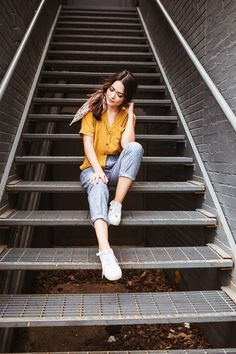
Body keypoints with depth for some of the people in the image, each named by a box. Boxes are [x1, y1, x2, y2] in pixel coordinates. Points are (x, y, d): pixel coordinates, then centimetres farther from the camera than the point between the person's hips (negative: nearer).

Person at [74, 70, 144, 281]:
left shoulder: (127, 115, 6)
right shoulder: (92, 109, 2)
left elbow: (127, 145, -13)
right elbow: (87, 143, -9)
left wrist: (130, 113, -8)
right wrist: (97, 170, -24)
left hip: (116, 167, 2)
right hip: (93, 167, -2)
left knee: (136, 147, -29)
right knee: (98, 189, -37)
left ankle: (117, 205, -29)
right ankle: (105, 251, -55)